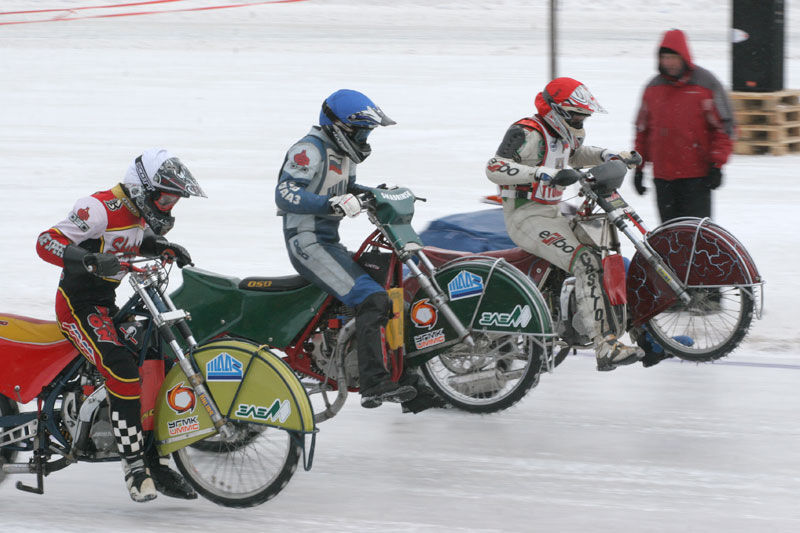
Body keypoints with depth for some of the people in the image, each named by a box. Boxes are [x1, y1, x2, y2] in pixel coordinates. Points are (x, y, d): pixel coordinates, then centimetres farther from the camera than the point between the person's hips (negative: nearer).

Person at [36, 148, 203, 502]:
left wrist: (170, 249, 10)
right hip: (78, 304, -10)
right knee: (123, 373, -26)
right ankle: (134, 464, -22)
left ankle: (157, 463, 11)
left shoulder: (141, 214, 8)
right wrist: (89, 260, -41)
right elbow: (46, 243, -25)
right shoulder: (100, 209, -21)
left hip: (106, 302, 10)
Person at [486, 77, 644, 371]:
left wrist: (612, 156, 17)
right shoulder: (528, 133, -16)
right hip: (527, 218, -10)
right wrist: (546, 174, -38)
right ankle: (605, 347, -34)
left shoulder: (561, 133, 12)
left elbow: (577, 154, 36)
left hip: (552, 214, 10)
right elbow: (495, 167, -30)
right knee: (587, 263, -26)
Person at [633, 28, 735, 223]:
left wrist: (716, 165, -9)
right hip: (663, 176, 5)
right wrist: (638, 167, 16)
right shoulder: (653, 87, 12)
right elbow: (642, 129, 20)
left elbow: (724, 128, -3)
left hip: (696, 174, -5)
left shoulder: (706, 84, -3)